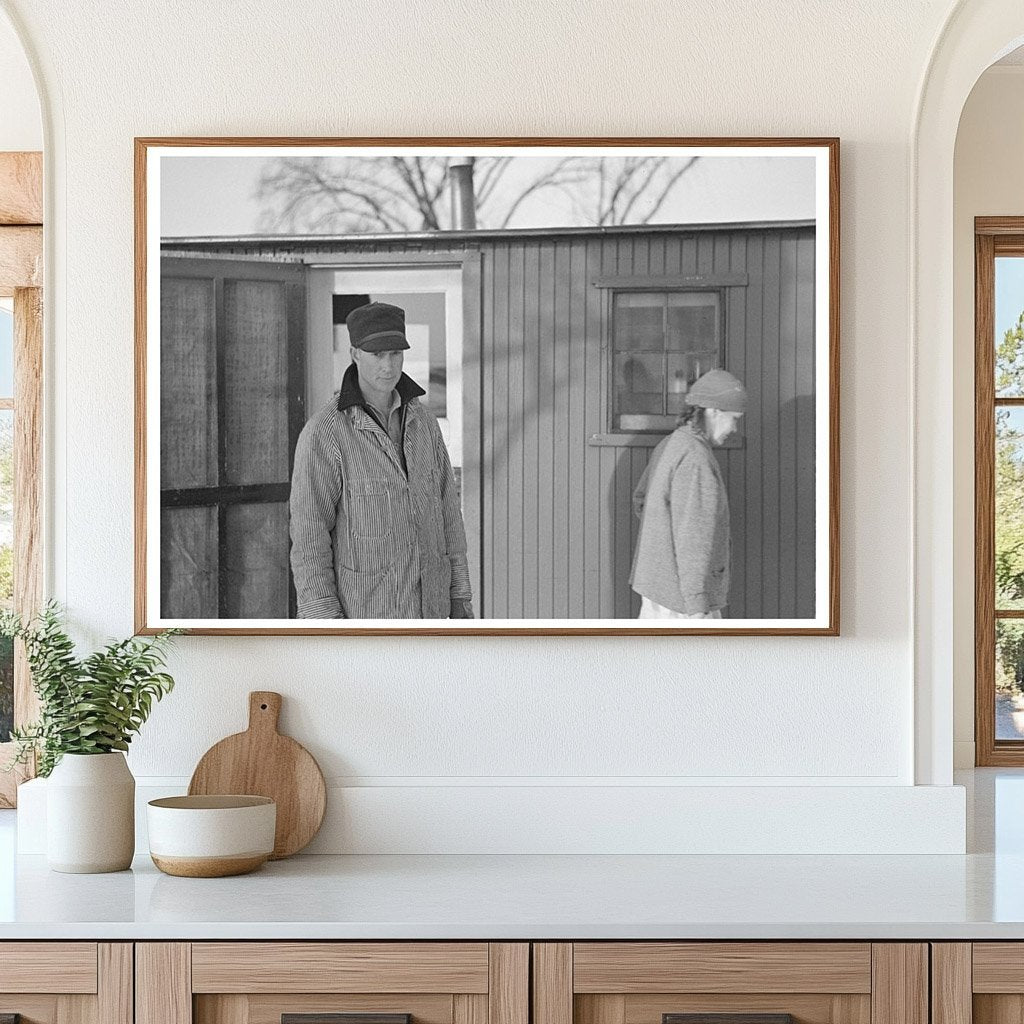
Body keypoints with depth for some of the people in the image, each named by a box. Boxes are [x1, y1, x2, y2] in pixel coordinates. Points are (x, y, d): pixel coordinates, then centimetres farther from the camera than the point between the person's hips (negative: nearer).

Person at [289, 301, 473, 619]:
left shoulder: (422, 422, 4)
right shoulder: (322, 434, -16)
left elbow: (446, 511, 10)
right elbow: (308, 535, -15)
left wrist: (460, 598, 8)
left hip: (424, 608, 6)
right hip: (364, 611, -6)